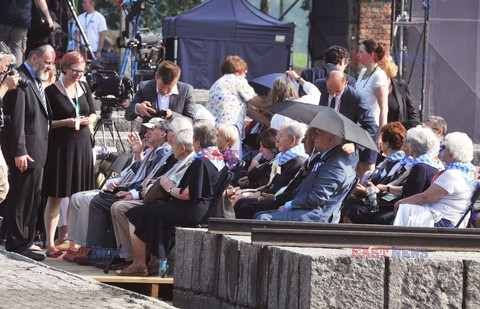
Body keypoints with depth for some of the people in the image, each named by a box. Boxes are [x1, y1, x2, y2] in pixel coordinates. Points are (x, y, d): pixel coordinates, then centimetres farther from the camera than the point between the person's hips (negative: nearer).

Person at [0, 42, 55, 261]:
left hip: (37, 150, 10)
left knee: (32, 199, 12)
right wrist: (19, 151, -22)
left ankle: (24, 243, 19)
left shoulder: (36, 81, 18)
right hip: (26, 151, -10)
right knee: (20, 199, -6)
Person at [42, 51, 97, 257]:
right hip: (60, 146, -5)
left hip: (82, 145, 5)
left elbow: (93, 113, 18)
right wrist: (64, 122, -19)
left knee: (79, 196, 8)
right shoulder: (52, 91, -8)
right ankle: (50, 244, -2)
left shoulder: (84, 87, 9)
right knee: (55, 196, -4)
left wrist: (90, 119, -4)